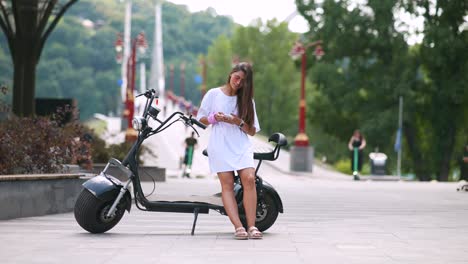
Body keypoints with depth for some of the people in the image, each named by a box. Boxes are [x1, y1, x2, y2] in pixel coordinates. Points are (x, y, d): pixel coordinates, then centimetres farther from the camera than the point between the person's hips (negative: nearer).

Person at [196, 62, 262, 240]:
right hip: (220, 145, -1)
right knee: (227, 183, -13)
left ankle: (251, 226, -20)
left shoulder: (246, 100, 14)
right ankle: (238, 227, -19)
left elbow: (252, 131, 11)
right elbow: (201, 118, 12)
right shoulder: (213, 94, 9)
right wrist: (214, 118, -9)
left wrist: (239, 122, -9)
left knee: (249, 179, -19)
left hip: (241, 145, 1)